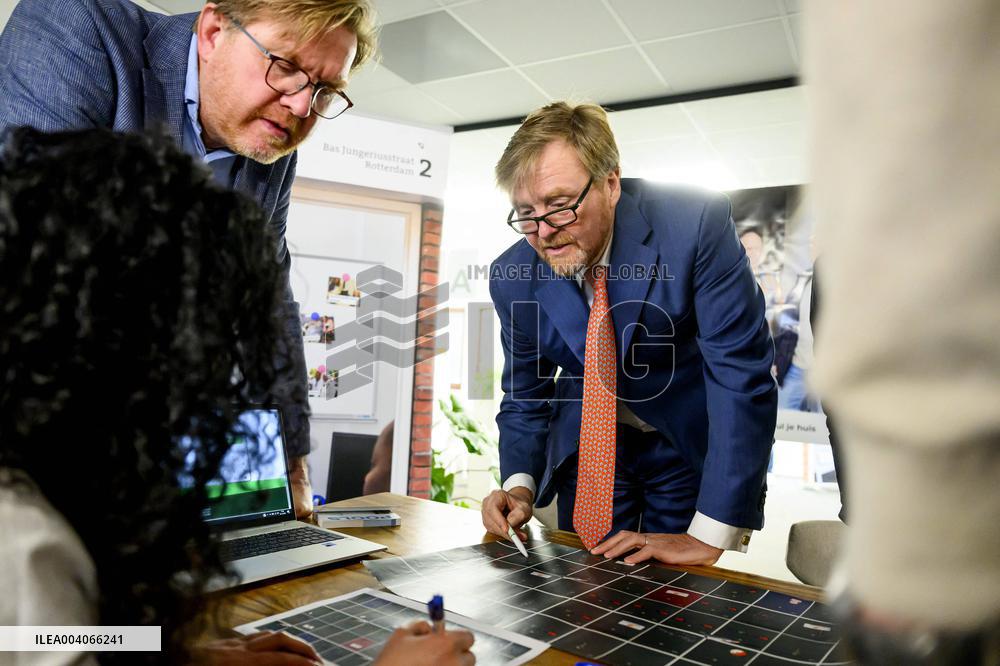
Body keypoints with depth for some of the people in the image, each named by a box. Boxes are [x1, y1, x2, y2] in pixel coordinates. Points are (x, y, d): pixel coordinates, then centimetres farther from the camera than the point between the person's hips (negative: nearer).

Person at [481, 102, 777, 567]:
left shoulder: (696, 224, -27)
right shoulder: (513, 279, -14)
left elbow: (741, 374, -28)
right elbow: (524, 397, 0)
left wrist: (709, 536, -29)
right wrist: (520, 484, -18)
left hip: (691, 446, -2)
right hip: (589, 446, 3)